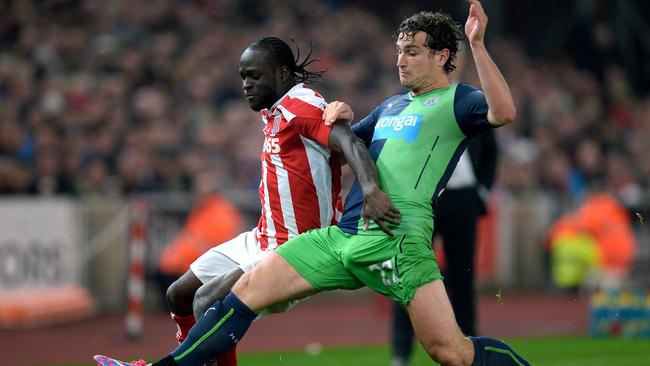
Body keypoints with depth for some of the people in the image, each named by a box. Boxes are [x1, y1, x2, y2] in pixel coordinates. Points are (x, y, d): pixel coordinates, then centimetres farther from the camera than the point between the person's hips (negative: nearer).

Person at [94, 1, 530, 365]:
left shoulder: (456, 101, 2)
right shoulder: (391, 106, 25)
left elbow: (503, 112, -20)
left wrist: (477, 45, -22)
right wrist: (339, 118, 17)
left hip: (398, 239, -7)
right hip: (343, 234, 8)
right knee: (249, 288, 2)